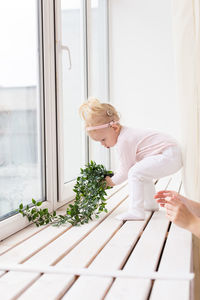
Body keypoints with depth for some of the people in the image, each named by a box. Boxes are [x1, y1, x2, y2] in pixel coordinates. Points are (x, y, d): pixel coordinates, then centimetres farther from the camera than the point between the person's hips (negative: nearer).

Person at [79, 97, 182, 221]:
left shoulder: (123, 142, -19)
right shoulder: (125, 134, 14)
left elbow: (125, 170, -11)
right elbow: (126, 165, 25)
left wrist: (112, 182, 4)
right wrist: (114, 176, 17)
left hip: (169, 157, -12)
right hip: (174, 155, 12)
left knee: (135, 172, -20)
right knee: (143, 173, 29)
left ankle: (136, 211, -19)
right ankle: (151, 204, 40)